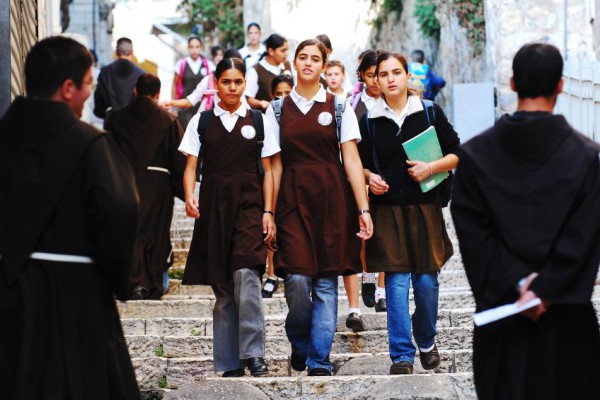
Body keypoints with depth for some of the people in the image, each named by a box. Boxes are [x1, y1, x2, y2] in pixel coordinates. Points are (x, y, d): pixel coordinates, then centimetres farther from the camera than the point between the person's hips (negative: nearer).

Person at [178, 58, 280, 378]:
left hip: (248, 206, -1)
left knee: (246, 276, -19)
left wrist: (268, 212, 1)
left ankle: (253, 355, -17)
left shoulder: (258, 120, 9)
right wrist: (189, 196, -13)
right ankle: (229, 363, 7)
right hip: (214, 207, 1)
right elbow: (191, 166, 7)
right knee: (222, 288, 3)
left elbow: (267, 170, 9)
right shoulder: (201, 122, 10)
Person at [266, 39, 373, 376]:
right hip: (293, 199, 0)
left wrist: (364, 209, -6)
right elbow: (275, 165, 8)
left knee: (326, 283, -1)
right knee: (297, 279, -11)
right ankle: (299, 344, 16)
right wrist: (269, 213, 2)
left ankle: (319, 361, 6)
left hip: (331, 198, 0)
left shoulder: (338, 107, 5)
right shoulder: (278, 109, 9)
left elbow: (352, 161, 1)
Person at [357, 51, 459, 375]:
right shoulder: (369, 121, 5)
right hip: (387, 211, 0)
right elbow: (360, 163, 15)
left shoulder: (430, 113, 3)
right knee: (396, 282, -5)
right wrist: (369, 177, -6)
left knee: (426, 281, 3)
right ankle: (402, 355, -1)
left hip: (424, 207, 0)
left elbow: (456, 154, 6)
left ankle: (426, 341, 27)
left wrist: (431, 168, -11)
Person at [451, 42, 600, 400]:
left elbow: (472, 231, -7)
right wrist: (545, 290, -11)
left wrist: (516, 283, -8)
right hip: (566, 317, -1)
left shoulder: (475, 153, -3)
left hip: (501, 308, 1)